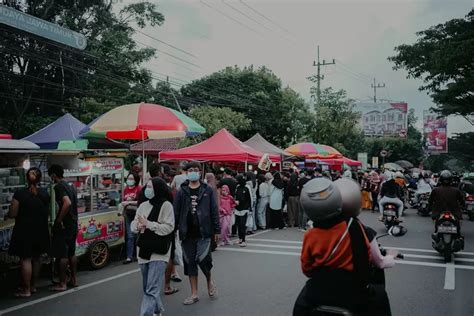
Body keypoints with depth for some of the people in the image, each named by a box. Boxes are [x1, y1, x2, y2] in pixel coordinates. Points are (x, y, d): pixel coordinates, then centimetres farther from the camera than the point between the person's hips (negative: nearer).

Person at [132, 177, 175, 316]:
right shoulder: (143, 205, 9)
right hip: (143, 250, 7)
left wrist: (148, 224, -17)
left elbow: (169, 227, -16)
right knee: (148, 287, 20)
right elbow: (133, 225, 12)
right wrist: (138, 226, -11)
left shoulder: (166, 205, -9)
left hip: (158, 253, -7)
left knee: (151, 290, -10)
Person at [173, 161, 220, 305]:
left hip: (203, 232, -2)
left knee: (203, 259, -13)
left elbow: (214, 211, 2)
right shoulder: (181, 192, 5)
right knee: (190, 262, 7)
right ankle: (194, 294, 20)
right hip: (187, 234, 3)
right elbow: (176, 213, 5)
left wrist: (217, 230, 0)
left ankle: (210, 280, 19)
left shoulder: (207, 190, 1)